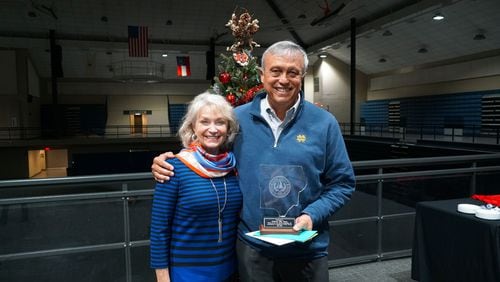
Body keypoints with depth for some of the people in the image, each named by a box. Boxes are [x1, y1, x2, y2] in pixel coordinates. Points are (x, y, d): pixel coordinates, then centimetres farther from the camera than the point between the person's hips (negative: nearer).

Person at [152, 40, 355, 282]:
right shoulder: (237, 119, -4)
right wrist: (168, 163, -7)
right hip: (252, 248, 1)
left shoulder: (324, 123, -5)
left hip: (307, 250, 0)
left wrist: (312, 215, -14)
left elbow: (342, 183, 0)